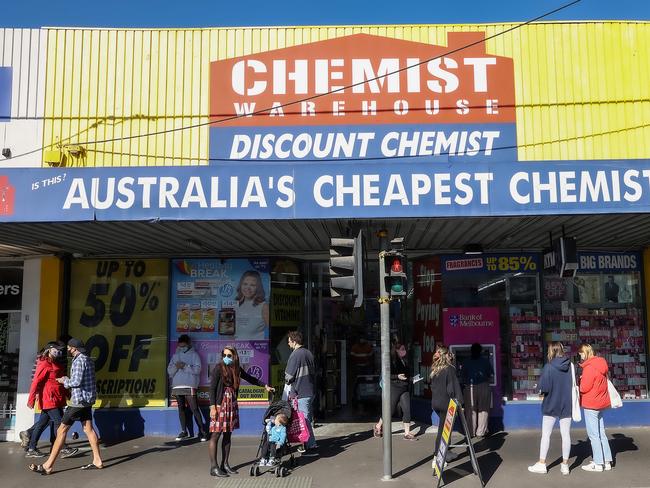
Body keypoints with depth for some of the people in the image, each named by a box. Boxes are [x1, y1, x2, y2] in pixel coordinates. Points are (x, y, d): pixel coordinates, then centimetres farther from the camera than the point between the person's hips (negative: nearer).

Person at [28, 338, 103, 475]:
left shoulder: (79, 360, -15)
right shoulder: (88, 360, 15)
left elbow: (76, 381, -22)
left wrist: (65, 381, -4)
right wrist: (67, 380, 12)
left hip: (79, 400, -9)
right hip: (87, 400, 9)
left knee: (62, 430, -4)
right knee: (88, 429, 10)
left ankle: (48, 466, 0)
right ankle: (97, 461, 10)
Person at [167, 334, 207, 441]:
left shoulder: (194, 354, 4)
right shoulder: (175, 355, 16)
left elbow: (197, 369, -8)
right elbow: (169, 371, 9)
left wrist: (185, 366, -18)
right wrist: (176, 367, -12)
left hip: (189, 386, -5)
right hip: (177, 386, 5)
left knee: (194, 409, -9)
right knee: (181, 409, 9)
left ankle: (202, 431, -5)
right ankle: (184, 431, 17)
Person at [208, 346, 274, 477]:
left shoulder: (237, 369, 7)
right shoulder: (219, 368, -9)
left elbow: (251, 379, 22)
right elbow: (212, 388, -10)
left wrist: (265, 386, 22)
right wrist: (212, 407, -15)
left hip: (232, 405, 6)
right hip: (220, 405, -6)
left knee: (228, 435, 10)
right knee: (215, 435, -5)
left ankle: (224, 464, 19)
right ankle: (214, 467, 0)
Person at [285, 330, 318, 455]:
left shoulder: (295, 355, -16)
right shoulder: (309, 353, 9)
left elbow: (289, 376, -12)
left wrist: (287, 381, 8)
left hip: (300, 393, -9)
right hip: (311, 391, 9)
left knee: (305, 419, -3)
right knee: (308, 418, 17)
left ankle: (311, 446, -1)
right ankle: (309, 444, 25)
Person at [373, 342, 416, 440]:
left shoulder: (404, 361, 13)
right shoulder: (392, 360, -10)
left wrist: (410, 379, 8)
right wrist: (397, 377, -22)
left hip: (405, 389, 6)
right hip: (394, 388, -6)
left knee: (407, 410, -2)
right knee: (391, 410, 1)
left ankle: (407, 433, 5)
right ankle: (378, 426, 24)